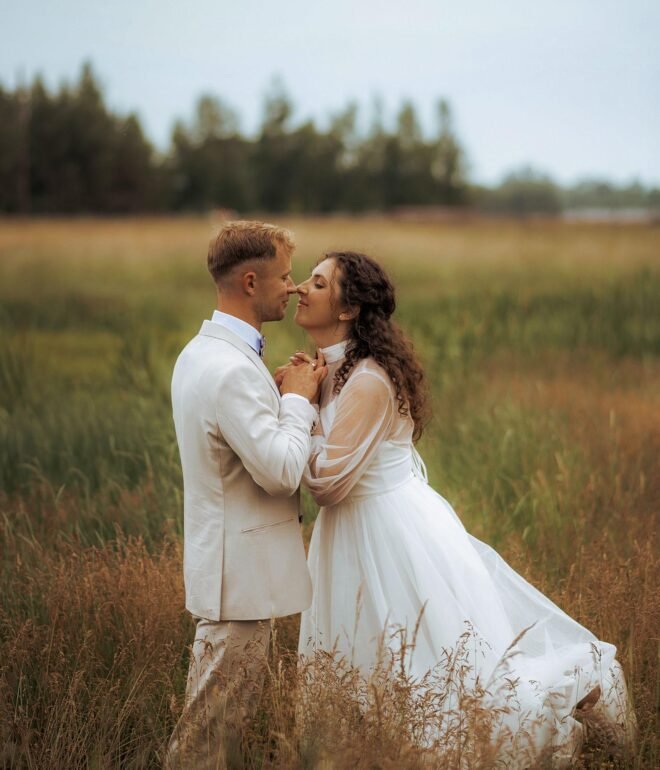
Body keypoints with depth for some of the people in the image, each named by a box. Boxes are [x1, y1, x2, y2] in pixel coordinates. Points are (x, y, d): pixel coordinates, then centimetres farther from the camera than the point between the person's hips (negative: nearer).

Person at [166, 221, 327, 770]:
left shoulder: (200, 354, 10)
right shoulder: (233, 370, -23)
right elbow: (281, 470, -25)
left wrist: (292, 396, 4)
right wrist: (298, 399, -11)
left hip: (223, 561, 10)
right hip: (243, 568, -10)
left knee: (217, 699, 19)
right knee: (222, 709, -1)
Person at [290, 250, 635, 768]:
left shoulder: (368, 381, -23)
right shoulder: (333, 369, 6)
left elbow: (327, 482, -22)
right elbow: (318, 464, 10)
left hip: (395, 531, -9)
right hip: (360, 531, 9)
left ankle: (585, 679, 14)